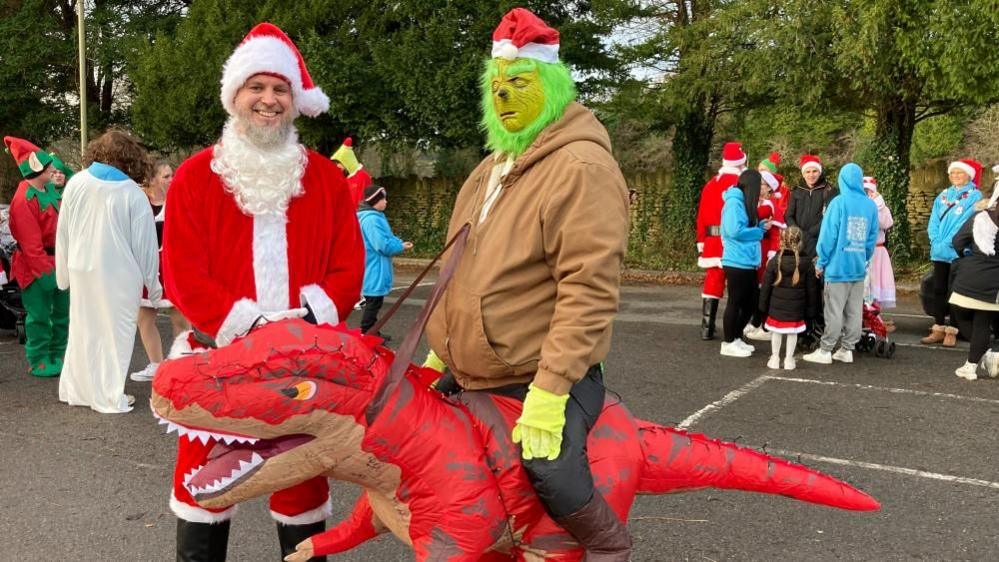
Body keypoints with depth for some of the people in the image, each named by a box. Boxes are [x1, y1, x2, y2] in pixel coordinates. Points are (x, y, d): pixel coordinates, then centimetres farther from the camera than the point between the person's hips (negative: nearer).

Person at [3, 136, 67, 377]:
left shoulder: (49, 188, 9)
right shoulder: (24, 199, -19)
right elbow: (30, 243, -21)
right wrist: (44, 272, -20)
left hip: (57, 260, 9)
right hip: (35, 267, -9)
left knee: (62, 310, 15)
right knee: (39, 316, 0)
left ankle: (57, 356, 26)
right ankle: (38, 362, 11)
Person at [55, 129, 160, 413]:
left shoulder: (76, 183, -1)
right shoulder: (133, 194, -12)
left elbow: (63, 232, 6)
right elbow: (144, 244, -6)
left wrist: (64, 272, 16)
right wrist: (153, 283, 4)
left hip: (81, 270, 4)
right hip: (119, 273, -4)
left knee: (83, 329, 17)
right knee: (116, 332, 5)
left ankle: (77, 389, 27)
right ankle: (110, 397, 10)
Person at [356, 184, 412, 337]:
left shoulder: (376, 217, 13)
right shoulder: (372, 219, -22)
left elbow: (387, 237, 16)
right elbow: (383, 245, -25)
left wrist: (400, 243, -1)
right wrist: (402, 247, -11)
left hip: (374, 269, 11)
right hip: (374, 270, -11)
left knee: (374, 303, 18)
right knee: (373, 303, -4)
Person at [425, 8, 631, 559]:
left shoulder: (582, 167, -16)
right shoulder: (493, 167, 13)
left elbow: (589, 290, -24)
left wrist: (550, 389, -28)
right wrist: (442, 347, 19)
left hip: (544, 378, -8)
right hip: (472, 377, 9)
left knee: (549, 471, -28)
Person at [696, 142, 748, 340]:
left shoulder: (710, 184, 9)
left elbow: (701, 216, 10)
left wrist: (701, 243, 16)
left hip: (712, 242, 5)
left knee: (712, 283, 9)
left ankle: (707, 328, 8)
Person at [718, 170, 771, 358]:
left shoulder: (744, 202, 16)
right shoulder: (734, 202, -14)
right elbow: (735, 231, -22)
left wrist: (760, 226, 4)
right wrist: (760, 231, -8)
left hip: (748, 262, 10)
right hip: (737, 262, -10)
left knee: (751, 301, 14)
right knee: (735, 302, -1)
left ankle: (736, 338, 25)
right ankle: (728, 343, 9)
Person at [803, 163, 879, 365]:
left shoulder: (839, 202, -10)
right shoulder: (871, 205, 4)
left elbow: (828, 235, -11)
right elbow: (872, 237, 7)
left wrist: (821, 262, -3)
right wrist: (864, 259, 17)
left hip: (838, 266, -5)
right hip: (859, 267, 5)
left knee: (834, 311, -2)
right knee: (854, 311, 9)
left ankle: (825, 351, 2)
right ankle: (847, 350, 14)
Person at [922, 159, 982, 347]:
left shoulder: (974, 196, -1)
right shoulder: (942, 196, 15)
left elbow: (968, 222, -11)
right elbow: (934, 221, 9)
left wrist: (948, 243, -17)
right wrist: (936, 241, -7)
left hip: (958, 252, -5)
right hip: (939, 252, 5)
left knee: (954, 292, -3)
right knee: (938, 290, 6)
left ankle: (951, 331, 2)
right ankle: (938, 329, 12)